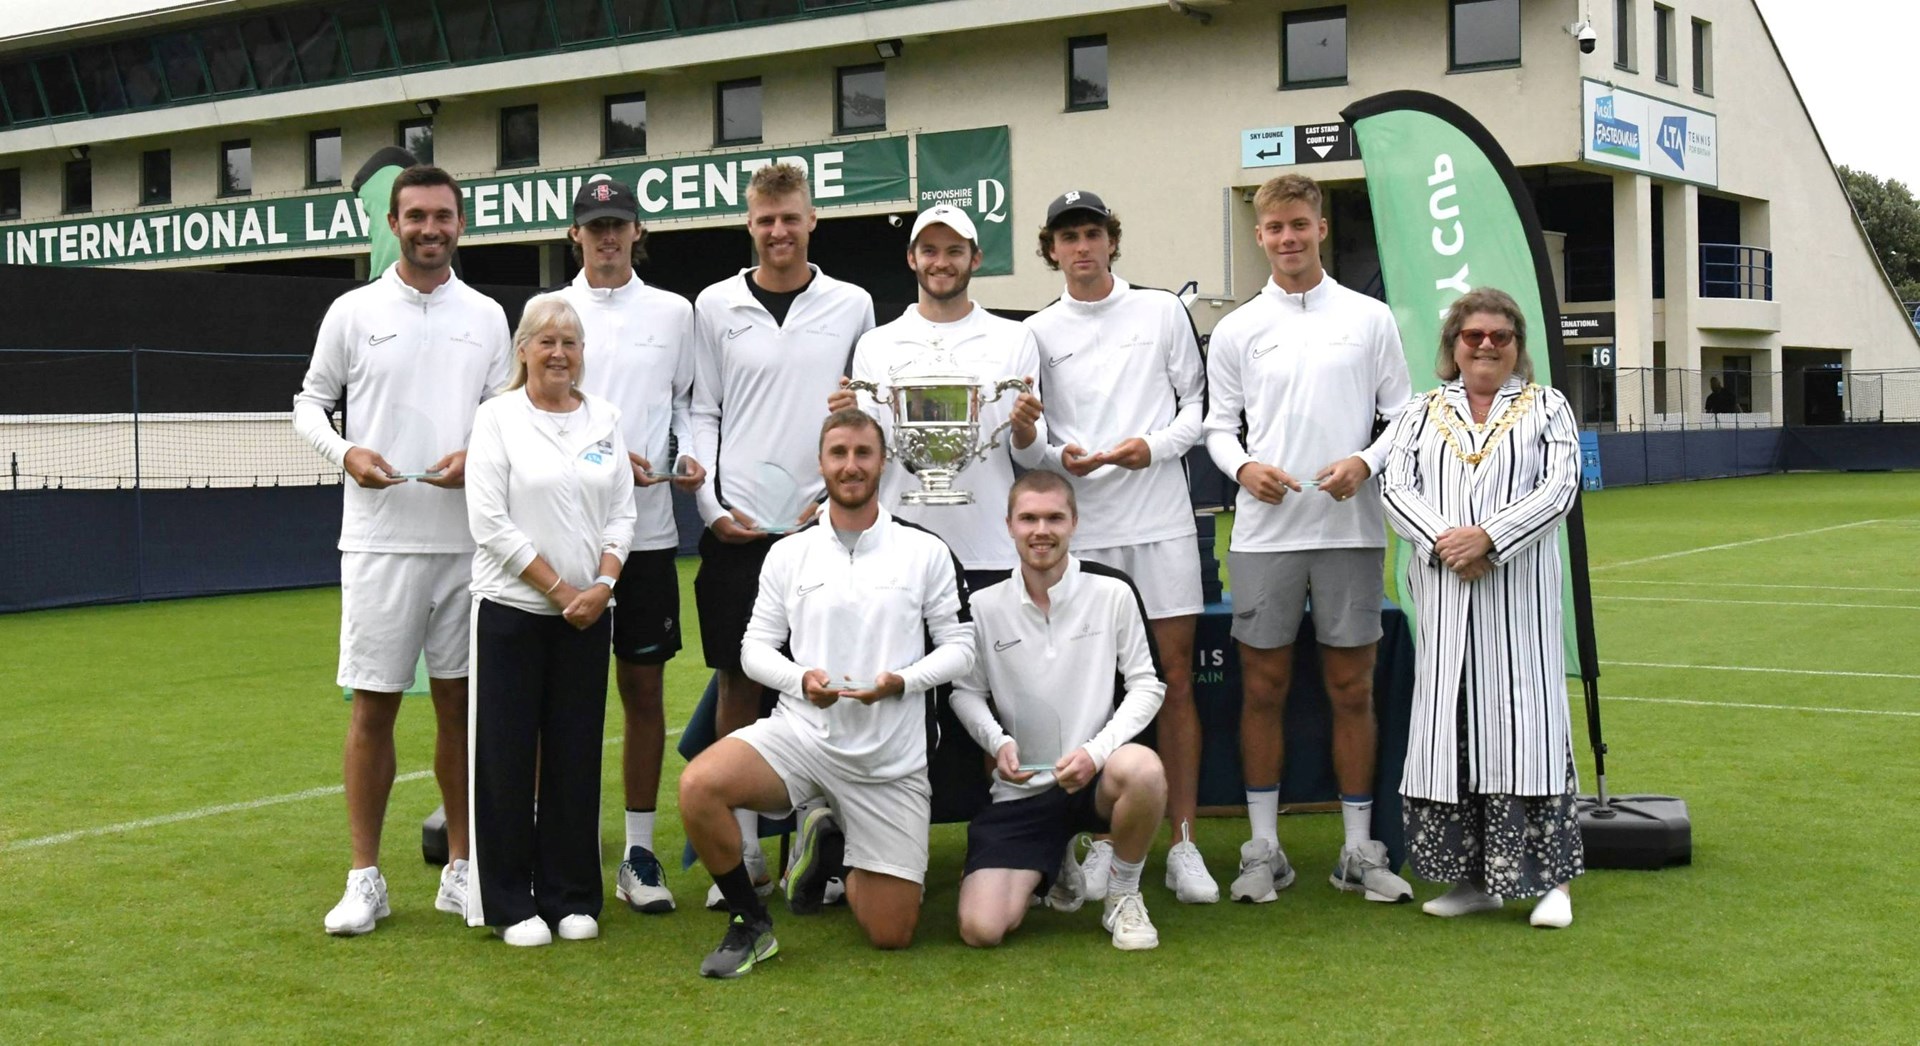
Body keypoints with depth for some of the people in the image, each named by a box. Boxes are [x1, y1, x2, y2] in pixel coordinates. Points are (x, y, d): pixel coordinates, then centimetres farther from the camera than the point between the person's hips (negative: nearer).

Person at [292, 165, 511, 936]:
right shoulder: (354, 312, 4)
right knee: (374, 704, 0)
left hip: (467, 537, 2)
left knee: (460, 700, 7)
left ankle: (461, 870, 16)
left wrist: (477, 459, -9)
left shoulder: (487, 316, 9)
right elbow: (310, 402, 8)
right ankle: (364, 878, 8)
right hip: (380, 539, -2)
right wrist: (346, 452, -11)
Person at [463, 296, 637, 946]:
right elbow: (490, 522, -9)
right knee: (508, 756, 0)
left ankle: (571, 897, 16)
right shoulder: (497, 418, -2)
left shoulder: (605, 420, 10)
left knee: (576, 755, 6)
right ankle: (509, 903, 9)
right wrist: (559, 588, -11)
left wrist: (602, 584, -8)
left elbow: (621, 513, 8)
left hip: (587, 615, 3)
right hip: (511, 608, -3)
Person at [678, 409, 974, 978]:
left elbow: (959, 646, 3)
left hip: (891, 760, 0)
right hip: (800, 732, 1)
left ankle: (834, 847, 32)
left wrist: (900, 682, -16)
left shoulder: (926, 552, 2)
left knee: (892, 934, 0)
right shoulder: (788, 554, 6)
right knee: (698, 786, -31)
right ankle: (750, 923, -7)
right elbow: (755, 646, 8)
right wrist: (801, 680, -14)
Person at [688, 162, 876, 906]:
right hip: (737, 527, 0)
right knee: (738, 685, 3)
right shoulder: (716, 307, 7)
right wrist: (711, 503, -4)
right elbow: (701, 414, 7)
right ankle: (743, 851, 11)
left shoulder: (852, 306, 8)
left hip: (823, 523, 0)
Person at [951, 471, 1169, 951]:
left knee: (1143, 769, -40)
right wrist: (998, 741, -11)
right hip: (1021, 789, 1)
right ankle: (1048, 868, 21)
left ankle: (1123, 897, -9)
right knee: (981, 929, -17)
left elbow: (1147, 683, -1)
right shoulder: (985, 606, 1)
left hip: (1095, 776, -1)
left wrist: (1097, 749, -16)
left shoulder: (1113, 592, -3)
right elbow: (965, 691, 9)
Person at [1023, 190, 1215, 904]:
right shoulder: (1037, 333, 9)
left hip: (1162, 521, 0)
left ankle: (1183, 844, 6)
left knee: (1175, 679, 0)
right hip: (1081, 524, 0)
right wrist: (1057, 458, -11)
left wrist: (1155, 446, -10)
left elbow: (1198, 402, 8)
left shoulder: (1162, 311, 8)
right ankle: (1104, 842, 12)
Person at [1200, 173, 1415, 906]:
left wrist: (1365, 462, -11)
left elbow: (1403, 414, 7)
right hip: (1265, 530, 0)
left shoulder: (1369, 318, 6)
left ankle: (1360, 849, 14)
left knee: (1352, 688, 5)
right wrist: (1243, 467, -12)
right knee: (1263, 687, 4)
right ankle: (1264, 847, 13)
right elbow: (1217, 426, 8)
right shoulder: (1236, 330, 7)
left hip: (1350, 528, 0)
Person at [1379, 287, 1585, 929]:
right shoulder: (1423, 413, 15)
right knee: (1453, 725, 3)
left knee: (1524, 720, -5)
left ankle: (1551, 878, 1)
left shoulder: (1547, 408, 10)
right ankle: (1473, 878, 11)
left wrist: (1488, 537, -15)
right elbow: (1397, 487, 3)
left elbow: (1559, 488, -3)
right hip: (1443, 592, 2)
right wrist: (1441, 540, -14)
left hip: (1519, 592, -2)